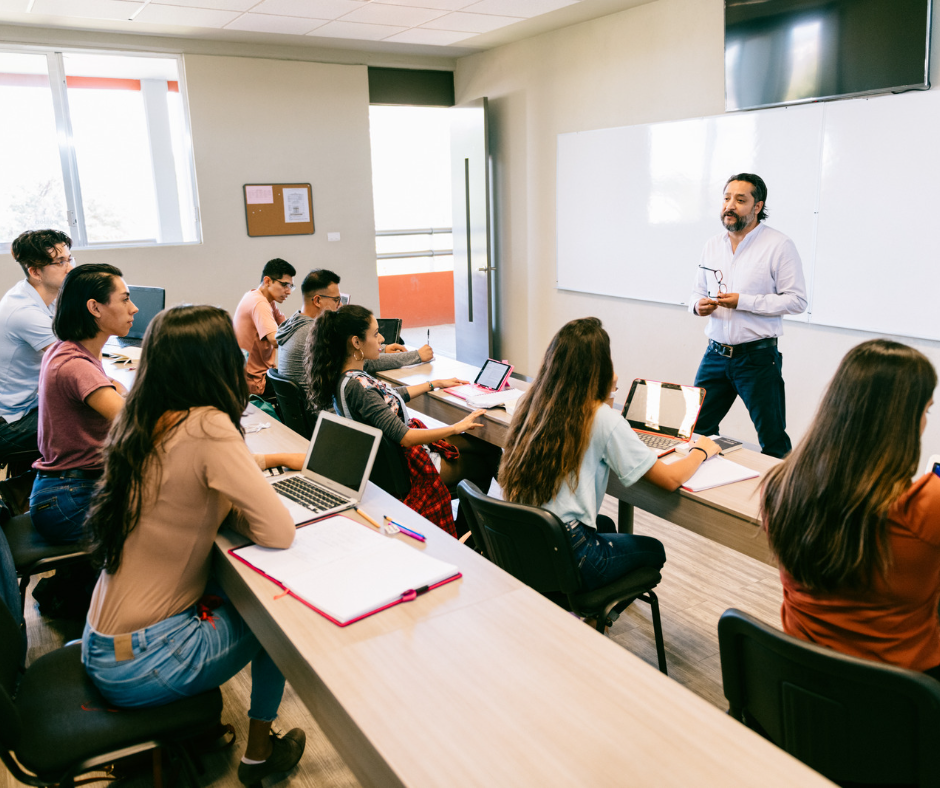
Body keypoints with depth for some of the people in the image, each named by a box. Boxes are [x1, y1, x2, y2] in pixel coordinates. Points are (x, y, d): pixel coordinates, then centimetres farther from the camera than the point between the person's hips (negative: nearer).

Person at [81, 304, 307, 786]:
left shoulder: (143, 422, 0)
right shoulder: (207, 427, -24)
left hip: (103, 644, 7)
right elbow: (279, 532, -24)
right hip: (138, 665, -7)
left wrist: (269, 459, 17)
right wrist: (227, 508, -6)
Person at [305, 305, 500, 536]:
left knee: (489, 448, 11)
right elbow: (403, 437, -30)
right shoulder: (356, 386, -31)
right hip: (406, 466, -9)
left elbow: (390, 395, 17)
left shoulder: (348, 376, -1)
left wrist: (435, 384, 24)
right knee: (482, 465, 10)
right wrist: (456, 428, -21)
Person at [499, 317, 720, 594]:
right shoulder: (603, 419, -17)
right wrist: (701, 450, 7)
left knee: (604, 523, 36)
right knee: (653, 550, 24)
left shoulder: (533, 402, 0)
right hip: (566, 558, -6)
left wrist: (605, 396, 21)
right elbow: (670, 478, -11)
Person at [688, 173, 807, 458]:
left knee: (773, 441, 4)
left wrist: (743, 301, -18)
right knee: (697, 430, 8)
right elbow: (697, 292, 20)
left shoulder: (779, 245, -6)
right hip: (715, 354, 5)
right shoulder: (712, 246, 11)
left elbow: (797, 300, -11)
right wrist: (698, 305, -5)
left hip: (758, 357, -5)